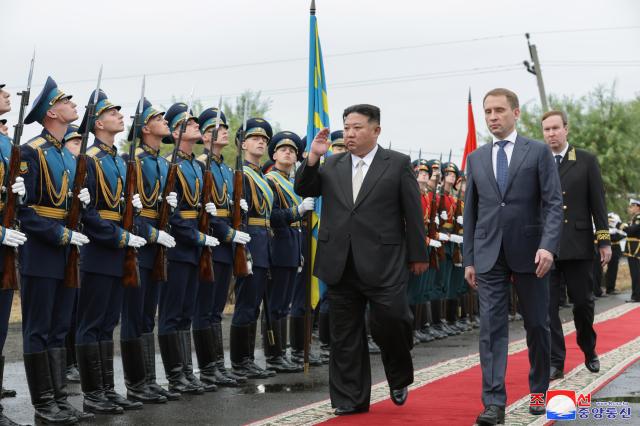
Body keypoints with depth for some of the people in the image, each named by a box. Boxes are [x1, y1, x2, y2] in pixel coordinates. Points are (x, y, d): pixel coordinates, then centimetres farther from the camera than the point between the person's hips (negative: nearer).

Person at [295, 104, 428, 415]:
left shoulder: (398, 164, 2)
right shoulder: (332, 165, 12)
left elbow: (413, 213, 3)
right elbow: (303, 190, 9)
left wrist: (417, 255, 2)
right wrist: (313, 157, -4)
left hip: (383, 265, -4)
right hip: (340, 266, 4)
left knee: (390, 323, -7)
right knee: (344, 335, 7)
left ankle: (399, 378, 23)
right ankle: (350, 399, 19)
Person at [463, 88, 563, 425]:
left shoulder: (539, 152, 1)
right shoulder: (476, 159, 11)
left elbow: (554, 203, -5)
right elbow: (470, 212, 12)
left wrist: (548, 245, -18)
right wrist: (469, 259, 8)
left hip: (529, 253, -2)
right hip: (489, 256, 2)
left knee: (537, 325, 9)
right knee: (491, 328, -5)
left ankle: (538, 391, 27)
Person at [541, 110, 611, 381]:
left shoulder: (587, 161, 4)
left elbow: (597, 203, 3)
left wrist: (604, 240, -1)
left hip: (578, 244, 0)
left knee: (583, 302, 8)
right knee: (548, 305, -1)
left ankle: (589, 351, 32)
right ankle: (555, 362, 5)